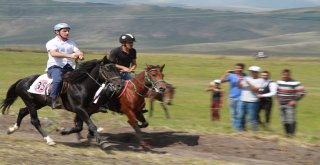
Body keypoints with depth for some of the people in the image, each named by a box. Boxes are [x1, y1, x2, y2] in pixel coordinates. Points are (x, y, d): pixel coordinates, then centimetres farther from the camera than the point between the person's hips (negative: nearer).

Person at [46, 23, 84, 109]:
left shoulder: (71, 43, 19)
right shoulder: (51, 43, 0)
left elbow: (78, 52, 10)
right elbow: (53, 53, -20)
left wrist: (80, 55, -18)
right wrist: (69, 55, -32)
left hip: (68, 66, 6)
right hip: (55, 66, -6)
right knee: (58, 79, -36)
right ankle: (53, 101, -32)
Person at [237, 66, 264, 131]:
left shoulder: (260, 80, -1)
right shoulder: (247, 78, 14)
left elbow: (255, 89, -14)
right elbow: (239, 86, 12)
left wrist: (248, 82, -17)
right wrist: (239, 80, -6)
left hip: (252, 102, -6)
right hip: (243, 101, 6)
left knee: (252, 118, -7)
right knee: (241, 116, 10)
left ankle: (254, 131, -3)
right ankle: (241, 130, 21)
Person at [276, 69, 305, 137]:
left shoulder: (295, 83, -12)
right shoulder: (279, 82, 9)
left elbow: (302, 92, -12)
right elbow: (277, 91, 26)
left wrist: (295, 100, -14)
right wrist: (278, 99, 12)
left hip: (290, 104, -6)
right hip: (281, 104, 7)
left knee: (291, 120, -11)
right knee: (284, 120, 9)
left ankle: (291, 133, -5)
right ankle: (287, 133, 18)